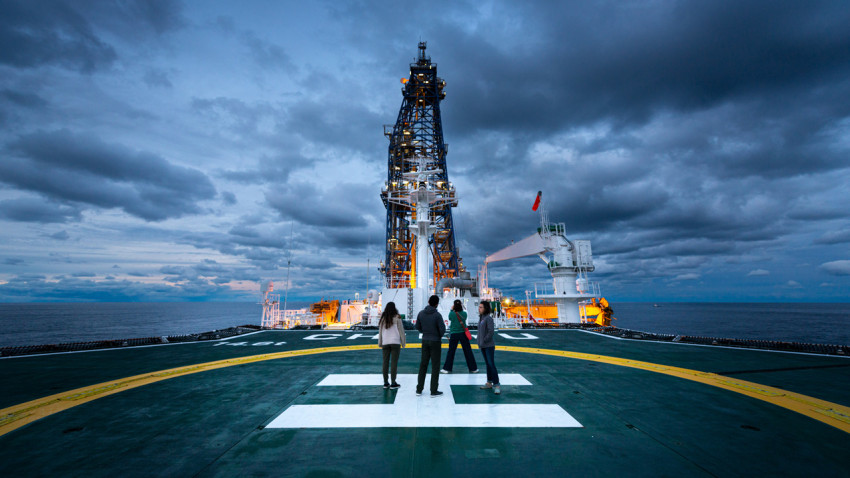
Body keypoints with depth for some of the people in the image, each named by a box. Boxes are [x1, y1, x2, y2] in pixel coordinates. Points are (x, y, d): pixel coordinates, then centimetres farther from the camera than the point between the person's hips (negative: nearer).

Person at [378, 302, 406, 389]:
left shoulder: (383, 318, 3)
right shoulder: (397, 318, -6)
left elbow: (380, 331, 9)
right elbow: (401, 330, -4)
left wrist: (380, 343, 19)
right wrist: (403, 342, 6)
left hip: (385, 343, 3)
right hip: (395, 342, -3)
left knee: (385, 362, 9)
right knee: (394, 362, 1)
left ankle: (386, 383, 16)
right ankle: (393, 383, 4)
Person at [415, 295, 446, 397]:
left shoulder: (421, 313, -2)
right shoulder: (437, 315, -17)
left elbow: (418, 327, 6)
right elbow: (442, 329, -15)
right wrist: (439, 336, 5)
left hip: (425, 341, 5)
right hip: (435, 341, -5)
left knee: (423, 364, 13)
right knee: (435, 366, 5)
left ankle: (419, 389, 19)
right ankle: (434, 391, 10)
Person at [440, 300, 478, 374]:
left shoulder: (451, 314, -12)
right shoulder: (464, 313, -6)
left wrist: (452, 310, 12)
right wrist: (461, 309, 13)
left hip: (454, 334, -1)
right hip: (463, 334, 2)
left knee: (451, 352, 7)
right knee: (468, 351, 10)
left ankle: (447, 369, 11)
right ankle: (473, 368, 19)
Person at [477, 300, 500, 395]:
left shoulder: (489, 318, -14)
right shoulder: (481, 318, 11)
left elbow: (491, 332, -21)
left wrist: (484, 341, -15)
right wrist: (480, 343, 9)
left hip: (489, 346, -8)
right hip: (483, 346, 8)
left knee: (491, 364, -8)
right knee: (487, 364, 14)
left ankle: (496, 385, -3)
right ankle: (489, 383, 22)